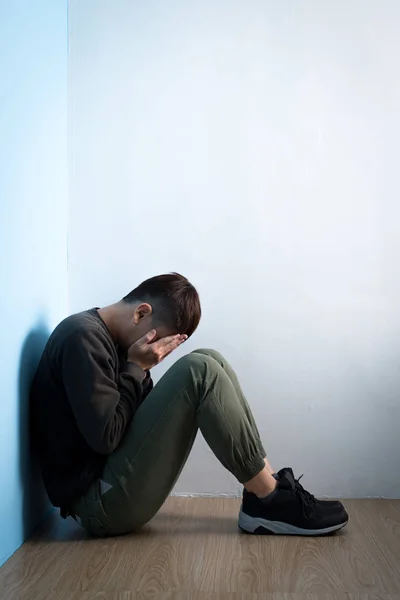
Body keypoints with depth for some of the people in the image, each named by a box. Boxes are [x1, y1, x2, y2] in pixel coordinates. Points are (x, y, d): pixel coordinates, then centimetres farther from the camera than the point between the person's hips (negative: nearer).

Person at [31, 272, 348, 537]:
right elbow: (104, 436, -22)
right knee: (199, 372, -20)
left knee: (209, 362, 3)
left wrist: (139, 370, -3)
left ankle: (265, 489, -2)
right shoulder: (81, 336, -16)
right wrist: (137, 368, -12)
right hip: (100, 502, -10)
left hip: (114, 486, 10)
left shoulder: (106, 337, 14)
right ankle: (270, 499, -11)